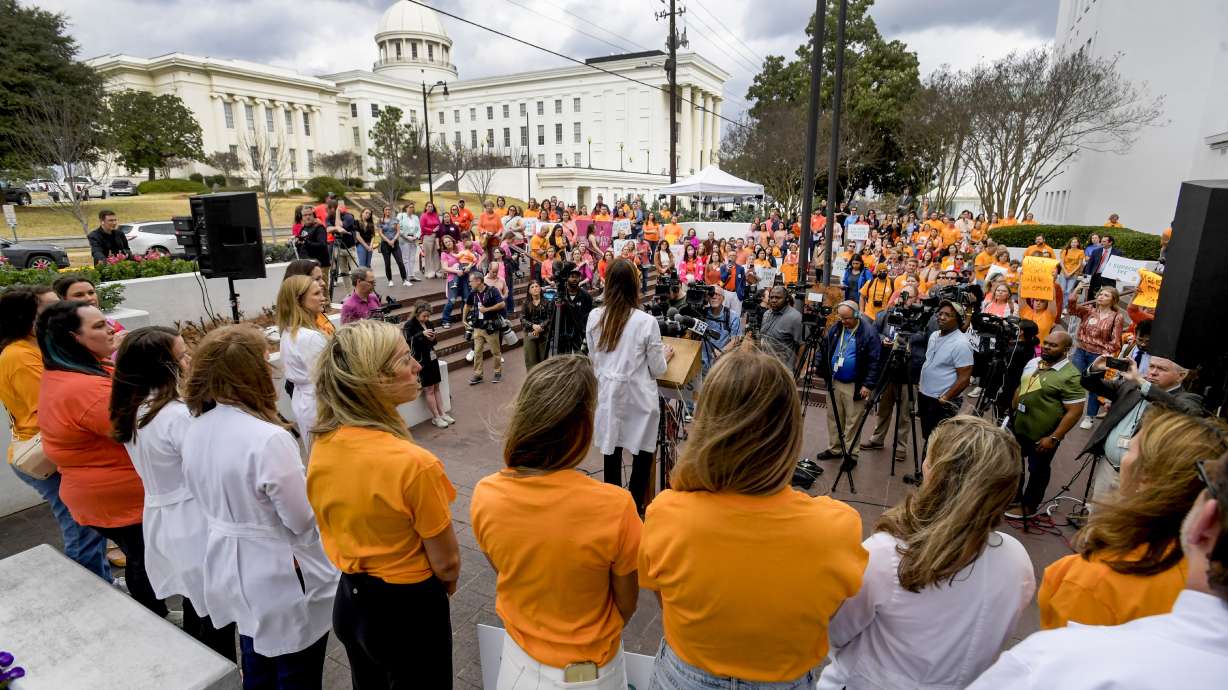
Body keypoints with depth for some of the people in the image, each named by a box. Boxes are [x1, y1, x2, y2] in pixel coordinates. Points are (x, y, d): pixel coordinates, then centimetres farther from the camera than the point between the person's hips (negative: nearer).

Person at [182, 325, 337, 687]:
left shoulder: (195, 430, -5)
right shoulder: (268, 439, -31)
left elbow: (209, 499, 8)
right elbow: (304, 519, -23)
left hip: (232, 568, 8)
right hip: (282, 575, -8)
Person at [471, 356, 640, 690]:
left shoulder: (484, 496, -22)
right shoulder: (614, 507, -33)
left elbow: (504, 570, -3)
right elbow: (626, 606, -15)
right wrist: (599, 635, 7)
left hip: (520, 661, 2)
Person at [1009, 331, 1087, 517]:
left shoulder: (1070, 376, -20)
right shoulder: (1033, 363, 2)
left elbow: (1075, 411, -21)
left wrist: (1054, 438, -22)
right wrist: (1012, 414, 14)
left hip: (1042, 436, -7)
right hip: (1018, 427, 7)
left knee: (1037, 471, 12)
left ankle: (1029, 506, 30)